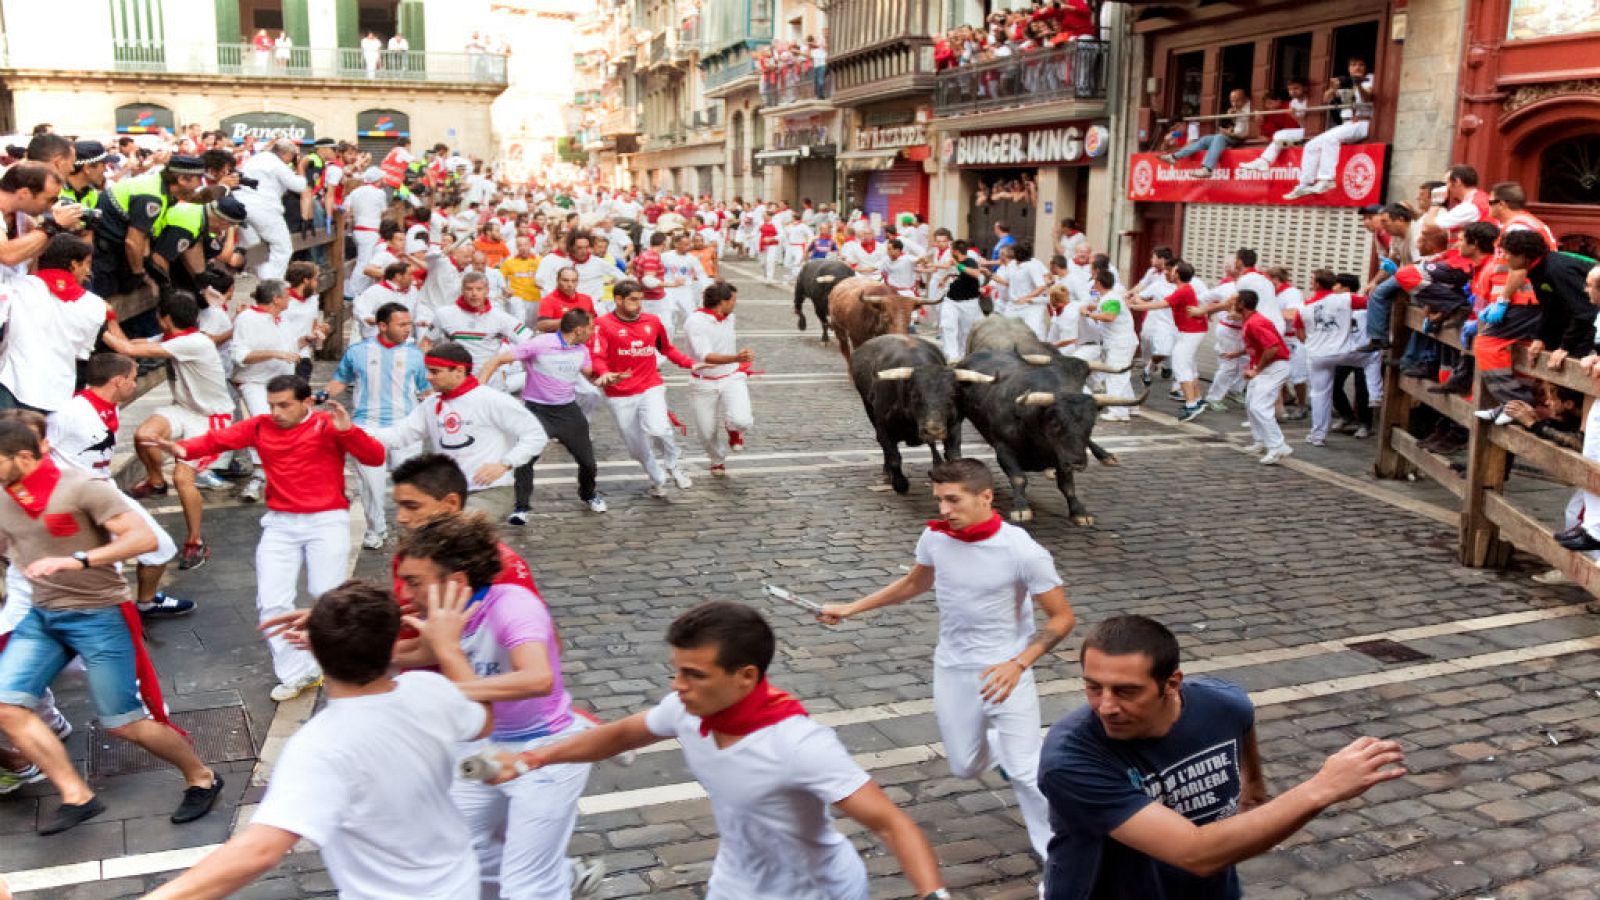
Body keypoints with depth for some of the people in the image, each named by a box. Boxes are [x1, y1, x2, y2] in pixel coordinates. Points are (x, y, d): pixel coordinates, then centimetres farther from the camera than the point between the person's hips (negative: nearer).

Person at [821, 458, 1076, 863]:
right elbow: (914, 583, 12)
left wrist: (1017, 665, -27)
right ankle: (1002, 746, 47)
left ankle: (1055, 856, 15)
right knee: (965, 768, 12)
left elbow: (1062, 617, -14)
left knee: (1025, 771, -8)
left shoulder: (1023, 551, -22)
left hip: (1005, 671, -4)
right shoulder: (934, 538, -10)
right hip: (952, 670, 4)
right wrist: (851, 608, 12)